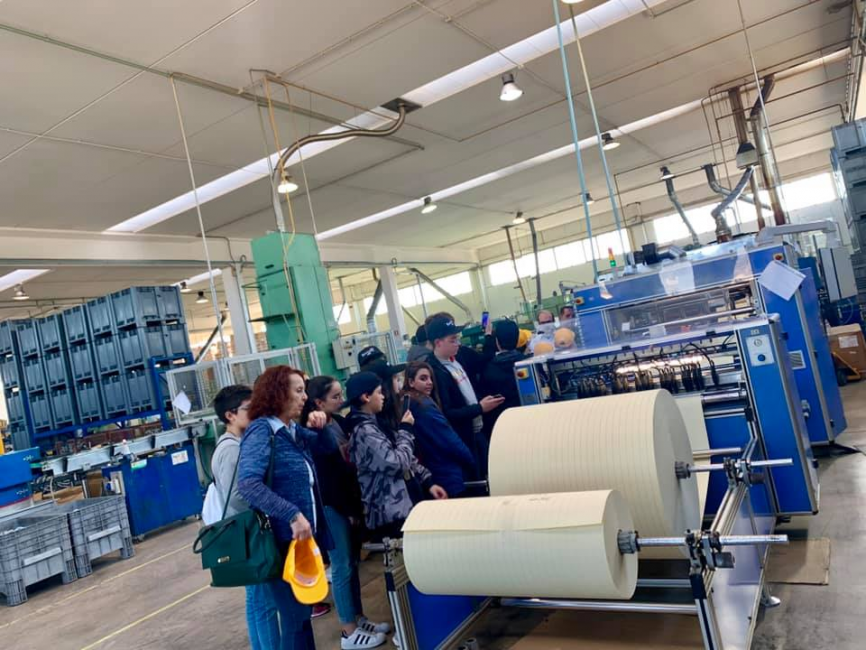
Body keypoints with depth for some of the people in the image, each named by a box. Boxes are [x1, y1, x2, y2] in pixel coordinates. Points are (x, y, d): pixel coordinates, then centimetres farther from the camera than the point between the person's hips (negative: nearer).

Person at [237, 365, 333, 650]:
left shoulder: (293, 430, 7)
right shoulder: (261, 431, -17)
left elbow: (325, 447, 23)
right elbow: (248, 484, -31)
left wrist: (321, 428, 2)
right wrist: (293, 514, -34)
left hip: (303, 537, 8)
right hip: (282, 541, -8)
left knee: (303, 612, 20)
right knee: (295, 617, 5)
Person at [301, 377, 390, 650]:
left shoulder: (339, 421, 5)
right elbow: (325, 478, -19)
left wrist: (357, 504, 6)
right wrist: (347, 510, -19)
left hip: (350, 501, 7)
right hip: (333, 507, -7)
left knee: (352, 562, 16)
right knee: (343, 567, 2)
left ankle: (358, 618, 28)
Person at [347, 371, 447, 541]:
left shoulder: (374, 424, 12)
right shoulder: (364, 432, -18)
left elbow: (407, 459, 16)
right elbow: (398, 463, -21)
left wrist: (428, 481, 5)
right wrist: (405, 429, -8)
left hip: (406, 505, 8)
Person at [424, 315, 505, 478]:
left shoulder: (455, 359, 5)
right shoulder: (434, 372, -23)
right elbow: (446, 414, -24)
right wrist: (480, 408, -21)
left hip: (477, 431, 8)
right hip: (462, 440, -8)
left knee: (486, 476, 17)